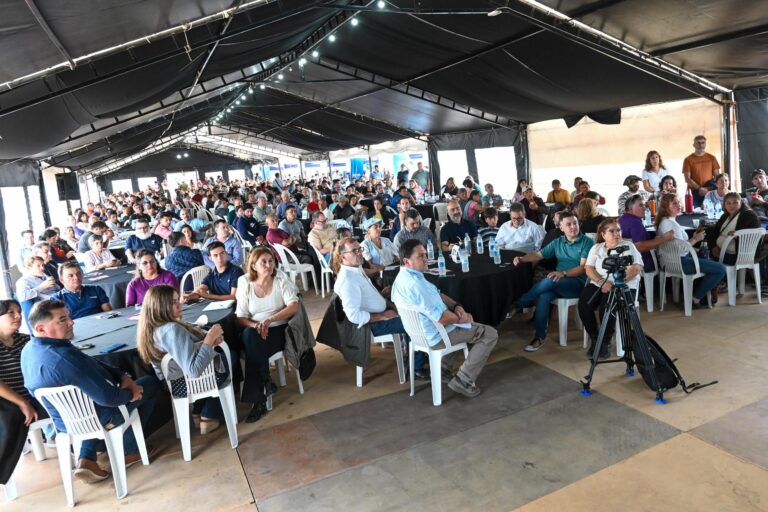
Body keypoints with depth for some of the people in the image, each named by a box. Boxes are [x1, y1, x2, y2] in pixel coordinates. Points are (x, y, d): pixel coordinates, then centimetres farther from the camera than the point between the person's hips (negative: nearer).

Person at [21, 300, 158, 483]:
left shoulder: (30, 349, -5)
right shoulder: (65, 358, -37)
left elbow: (93, 368, 3)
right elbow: (108, 397, -33)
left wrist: (122, 376, -5)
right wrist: (130, 393, -13)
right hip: (97, 416, -8)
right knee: (151, 383, 10)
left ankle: (87, 459, 20)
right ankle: (130, 451, 23)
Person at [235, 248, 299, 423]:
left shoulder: (281, 279, -4)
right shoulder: (245, 284, 1)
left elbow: (294, 306, -15)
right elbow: (241, 317, -2)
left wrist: (269, 319, -29)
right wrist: (255, 325, -24)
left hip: (279, 329, -2)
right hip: (255, 331, 2)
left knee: (253, 343, -30)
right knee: (249, 335, -33)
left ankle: (258, 401, -16)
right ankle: (265, 381, -19)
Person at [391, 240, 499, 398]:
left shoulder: (403, 277, 1)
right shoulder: (416, 284, -32)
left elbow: (437, 295, 11)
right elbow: (442, 318, -30)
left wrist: (457, 306, -4)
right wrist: (461, 318, -11)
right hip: (436, 336, -10)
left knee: (468, 322, 34)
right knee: (490, 334, 0)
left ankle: (442, 366, 26)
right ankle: (463, 380, 1)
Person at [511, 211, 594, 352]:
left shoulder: (587, 242, -2)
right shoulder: (558, 242, 15)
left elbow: (584, 267, -12)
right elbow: (538, 255, 12)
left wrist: (564, 273, -28)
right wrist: (522, 258, -9)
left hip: (578, 283, -4)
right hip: (558, 283, 4)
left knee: (549, 281, -34)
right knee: (544, 296, -30)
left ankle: (518, 305, -20)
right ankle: (540, 337, -26)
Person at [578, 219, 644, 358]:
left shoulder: (628, 246, 4)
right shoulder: (596, 248, 14)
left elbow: (636, 268, -8)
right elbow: (589, 269, 5)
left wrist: (616, 284, -19)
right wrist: (602, 282, -15)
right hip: (598, 284, 3)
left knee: (607, 306, -32)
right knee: (584, 304, -24)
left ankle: (605, 342, -9)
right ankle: (595, 339, -5)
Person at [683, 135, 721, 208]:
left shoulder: (711, 158, 11)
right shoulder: (688, 160, 3)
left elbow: (717, 176, 11)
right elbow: (687, 179, -3)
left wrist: (713, 188, -7)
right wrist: (699, 188, -13)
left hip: (709, 192, 2)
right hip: (694, 192, -2)